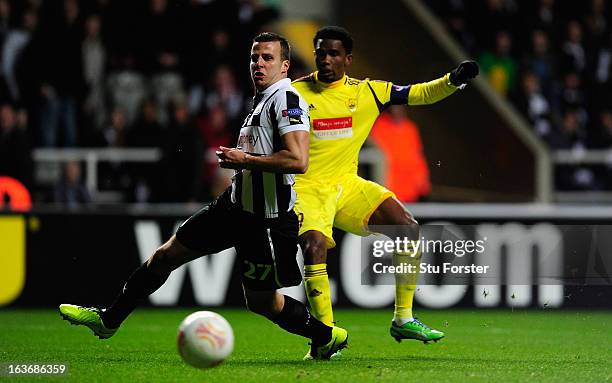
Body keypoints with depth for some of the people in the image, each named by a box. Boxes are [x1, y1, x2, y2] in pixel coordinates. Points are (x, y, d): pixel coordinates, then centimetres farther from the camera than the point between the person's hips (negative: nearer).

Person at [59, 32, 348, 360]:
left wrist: (244, 160, -20)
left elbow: (298, 160, -29)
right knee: (166, 255, 11)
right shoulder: (262, 100, 14)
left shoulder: (286, 99, -16)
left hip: (267, 220, -9)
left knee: (260, 301, 1)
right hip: (236, 204, 9)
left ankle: (327, 336, 23)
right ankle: (109, 320, 22)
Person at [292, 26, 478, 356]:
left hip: (347, 184, 4)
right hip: (306, 189, -4)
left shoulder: (367, 92, 2)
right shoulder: (294, 93, -6)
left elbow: (421, 94, 5)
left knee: (409, 228, -8)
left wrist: (453, 81, -11)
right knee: (314, 247, -30)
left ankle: (403, 319, 2)